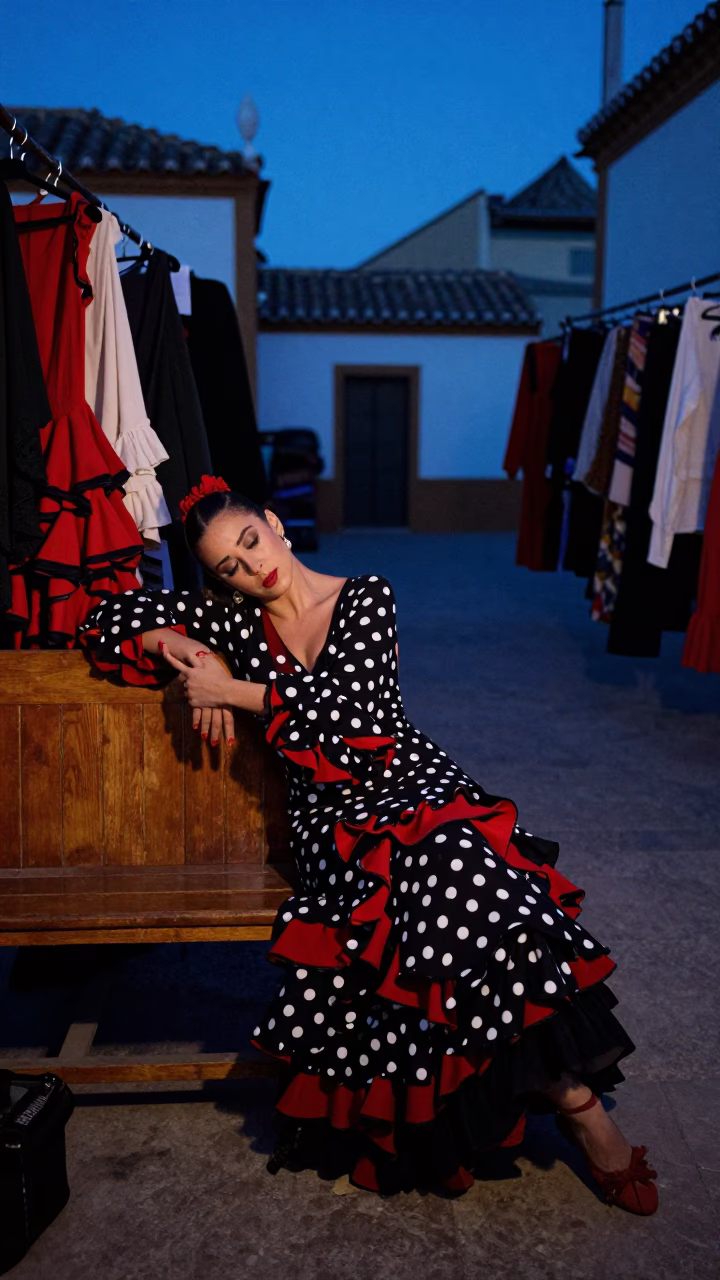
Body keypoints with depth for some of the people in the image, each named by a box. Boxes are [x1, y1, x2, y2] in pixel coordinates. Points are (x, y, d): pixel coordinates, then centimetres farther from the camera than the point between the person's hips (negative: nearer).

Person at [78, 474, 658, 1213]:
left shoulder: (367, 598, 5)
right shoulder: (231, 619, 11)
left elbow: (351, 706, -9)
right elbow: (108, 622, 17)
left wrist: (237, 691, -5)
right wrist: (180, 650, 1)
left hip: (417, 783, -1)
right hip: (330, 815, 1)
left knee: (463, 870, -32)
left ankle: (575, 1103, -21)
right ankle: (576, 1100, -20)